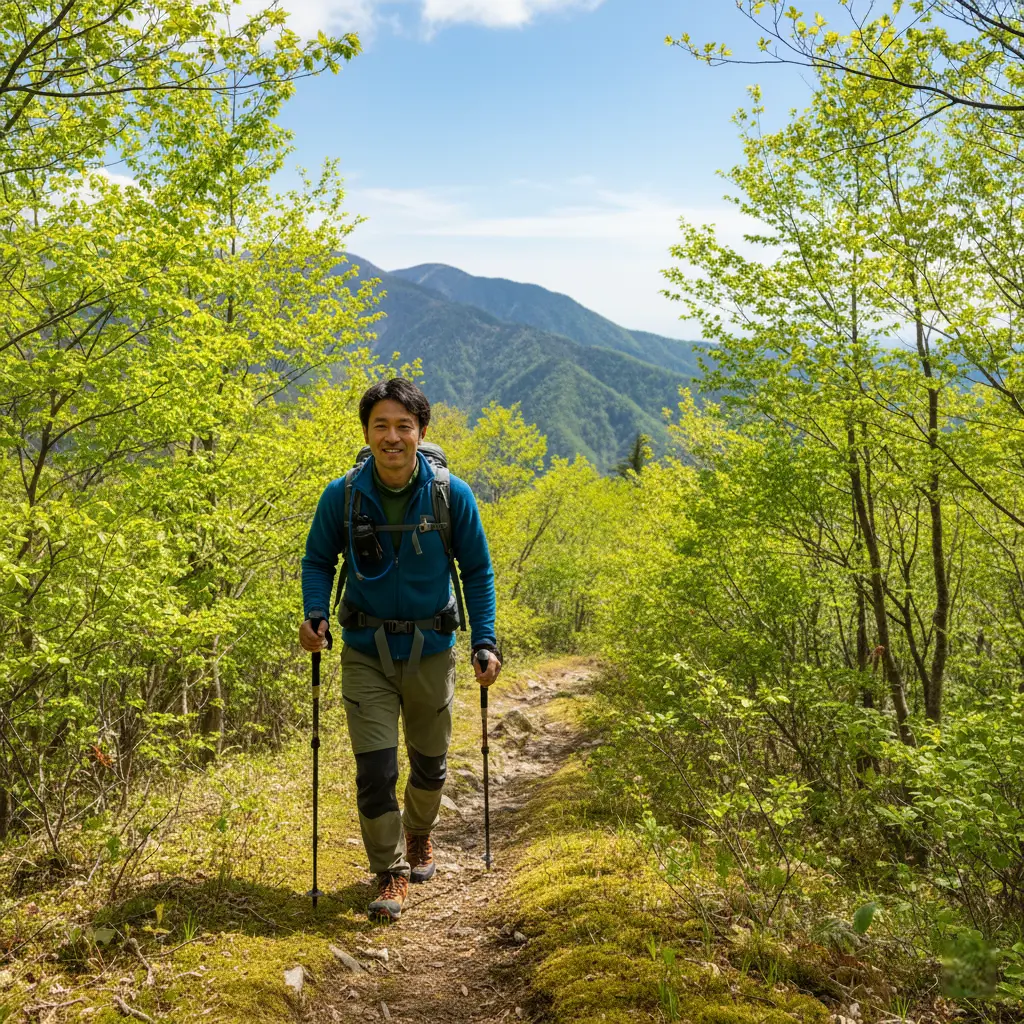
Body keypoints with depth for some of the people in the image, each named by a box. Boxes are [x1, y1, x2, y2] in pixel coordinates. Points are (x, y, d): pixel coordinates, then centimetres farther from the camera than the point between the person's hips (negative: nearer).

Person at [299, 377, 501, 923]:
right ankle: (391, 872, 17)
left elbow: (477, 572, 0)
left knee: (430, 762, 17)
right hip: (366, 652, -1)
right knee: (374, 769, -5)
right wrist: (315, 614, -14)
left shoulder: (453, 495, -11)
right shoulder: (341, 496, -10)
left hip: (430, 650, 1)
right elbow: (318, 560, 4)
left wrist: (484, 642, -7)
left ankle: (418, 833, 48)